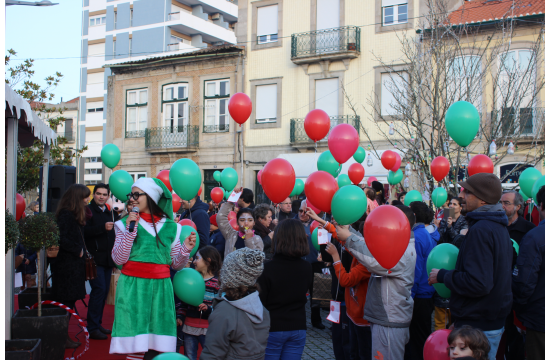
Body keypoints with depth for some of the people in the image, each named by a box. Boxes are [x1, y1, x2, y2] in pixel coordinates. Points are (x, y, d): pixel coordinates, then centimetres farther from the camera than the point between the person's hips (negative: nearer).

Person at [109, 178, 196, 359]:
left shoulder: (171, 227, 7)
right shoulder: (125, 223, 5)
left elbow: (176, 264, 11)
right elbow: (118, 259, -5)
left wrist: (186, 250, -8)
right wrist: (130, 232, -13)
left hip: (160, 287, 1)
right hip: (132, 287, -1)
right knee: (132, 341, -5)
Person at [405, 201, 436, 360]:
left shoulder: (416, 238, -19)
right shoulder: (426, 234, 10)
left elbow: (415, 271, -22)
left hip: (419, 298, -9)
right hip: (427, 295, 9)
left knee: (416, 342, 1)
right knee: (422, 338, 20)